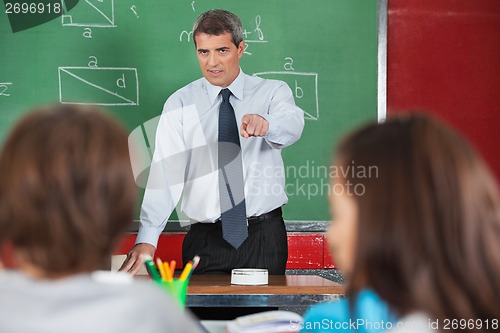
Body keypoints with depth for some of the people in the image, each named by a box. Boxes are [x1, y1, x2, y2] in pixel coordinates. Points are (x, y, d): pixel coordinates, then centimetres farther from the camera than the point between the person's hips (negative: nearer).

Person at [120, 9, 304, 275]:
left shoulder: (272, 92, 4)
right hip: (206, 240, 0)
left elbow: (291, 124, -19)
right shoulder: (180, 104, 3)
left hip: (264, 236, 0)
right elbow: (165, 172, -8)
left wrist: (265, 124, -44)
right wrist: (147, 239, -21)